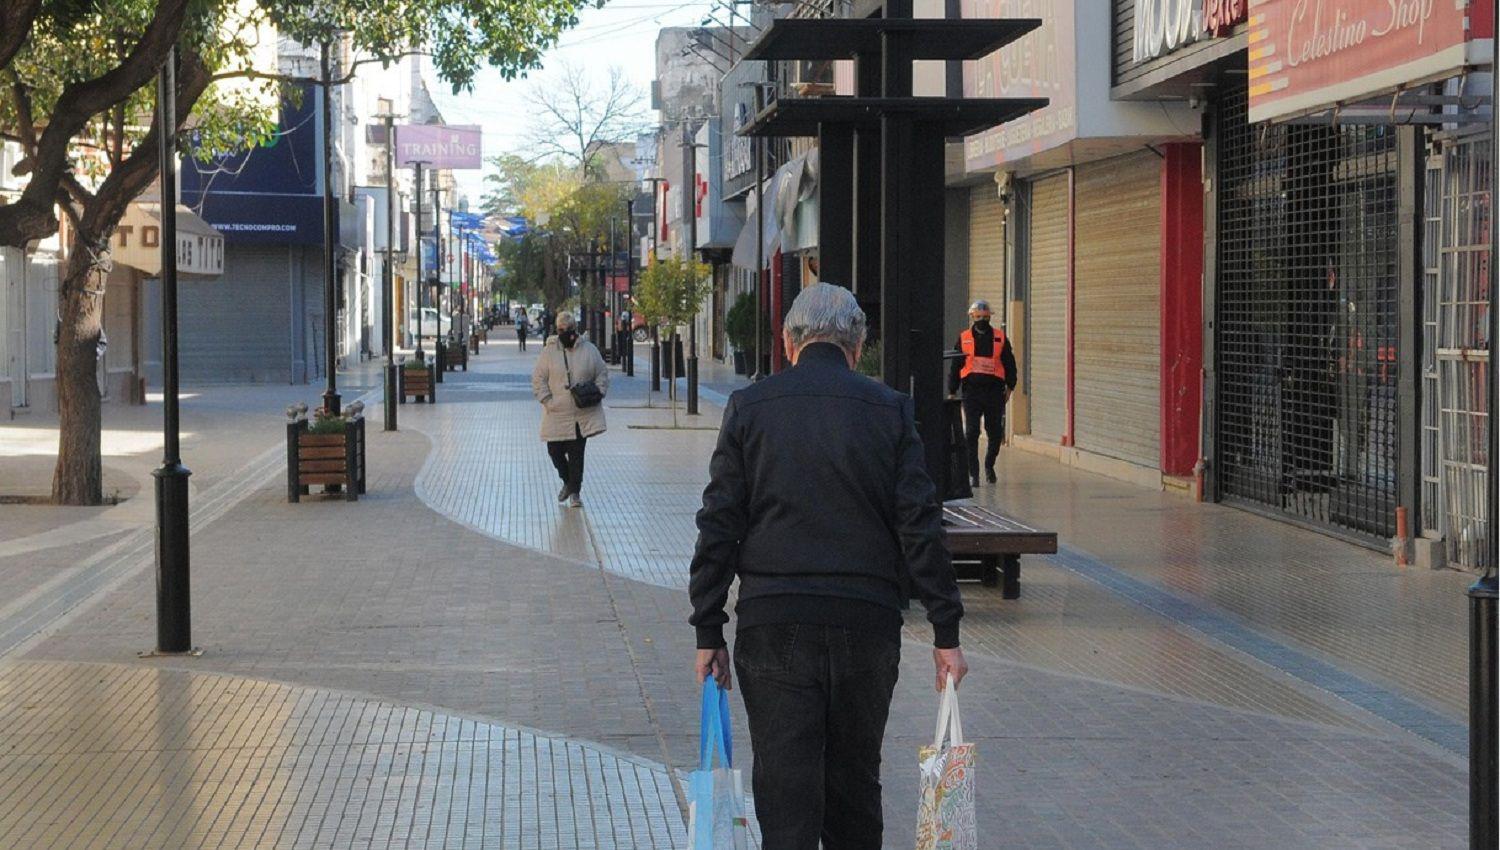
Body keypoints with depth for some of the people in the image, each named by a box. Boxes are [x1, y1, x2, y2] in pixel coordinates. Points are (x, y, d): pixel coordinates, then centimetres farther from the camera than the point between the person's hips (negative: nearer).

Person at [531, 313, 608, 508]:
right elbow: (538, 378, 1)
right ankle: (568, 481, 30)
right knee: (555, 451, 4)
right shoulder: (549, 352, 0)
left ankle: (575, 492, 8)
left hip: (583, 413, -1)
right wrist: (547, 400, -9)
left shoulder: (589, 350, 2)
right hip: (557, 413, 1)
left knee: (577, 453, -1)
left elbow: (602, 374, 9)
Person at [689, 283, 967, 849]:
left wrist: (708, 633, 4)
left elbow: (719, 527, 0)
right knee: (855, 784, 15)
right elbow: (921, 527, -2)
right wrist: (946, 632, 2)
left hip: (773, 627, -1)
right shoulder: (889, 410, 1)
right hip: (867, 625, 1)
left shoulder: (748, 408, 2)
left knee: (785, 788, 1)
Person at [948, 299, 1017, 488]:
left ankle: (989, 465, 31)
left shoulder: (1000, 338, 7)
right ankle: (973, 473, 1)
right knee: (971, 433, -6)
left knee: (995, 433, 6)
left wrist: (1010, 387, 5)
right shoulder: (963, 339, 6)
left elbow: (1009, 364, 12)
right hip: (971, 391, -1)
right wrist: (952, 392, 6)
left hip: (994, 391, 1)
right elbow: (955, 366, 9)